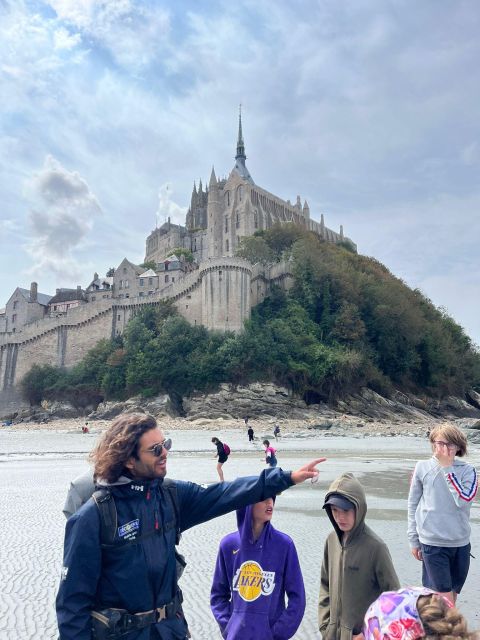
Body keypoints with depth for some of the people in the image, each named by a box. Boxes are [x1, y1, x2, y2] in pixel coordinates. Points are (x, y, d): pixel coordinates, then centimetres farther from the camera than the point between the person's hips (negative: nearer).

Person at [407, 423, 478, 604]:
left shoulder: (467, 470, -3)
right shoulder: (422, 468, -5)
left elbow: (463, 501, -19)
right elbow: (413, 505, 3)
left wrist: (447, 469, -19)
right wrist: (413, 539, 6)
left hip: (460, 543, 2)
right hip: (432, 543, -2)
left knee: (453, 594, 16)